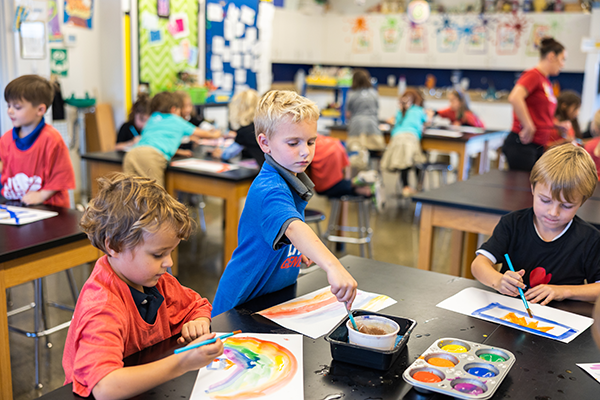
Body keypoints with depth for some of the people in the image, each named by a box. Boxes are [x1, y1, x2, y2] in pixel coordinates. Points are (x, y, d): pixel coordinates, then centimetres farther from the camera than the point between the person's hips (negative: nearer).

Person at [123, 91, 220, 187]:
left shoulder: (152, 119, 34)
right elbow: (199, 133, 37)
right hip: (152, 155, -5)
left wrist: (180, 152, 52)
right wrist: (213, 134, 58)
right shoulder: (177, 121, 23)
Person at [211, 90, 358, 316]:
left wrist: (298, 249, 5)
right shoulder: (269, 189, -28)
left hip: (278, 293, 9)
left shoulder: (292, 180, 3)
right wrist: (333, 266, -61)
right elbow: (293, 227, -48)